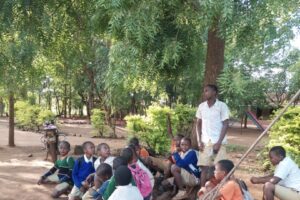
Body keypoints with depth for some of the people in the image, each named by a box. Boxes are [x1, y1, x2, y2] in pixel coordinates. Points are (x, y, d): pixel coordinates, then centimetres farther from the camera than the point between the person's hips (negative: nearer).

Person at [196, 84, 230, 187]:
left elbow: (225, 125, -6)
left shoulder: (222, 106, -5)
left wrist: (219, 143, -12)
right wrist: (199, 141, 4)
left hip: (218, 143, -3)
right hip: (205, 143, 3)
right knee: (204, 168, 3)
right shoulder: (201, 106, 7)